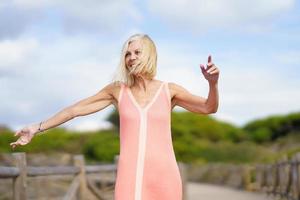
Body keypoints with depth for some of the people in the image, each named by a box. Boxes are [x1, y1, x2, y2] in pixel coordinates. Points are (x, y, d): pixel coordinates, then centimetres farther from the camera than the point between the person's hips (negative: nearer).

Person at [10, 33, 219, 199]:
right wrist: (37, 128, 19)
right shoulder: (118, 90, 10)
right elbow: (76, 109, 16)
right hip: (130, 178, 0)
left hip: (164, 177, 0)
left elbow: (209, 108, 4)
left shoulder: (169, 90, 7)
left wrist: (213, 83, -17)